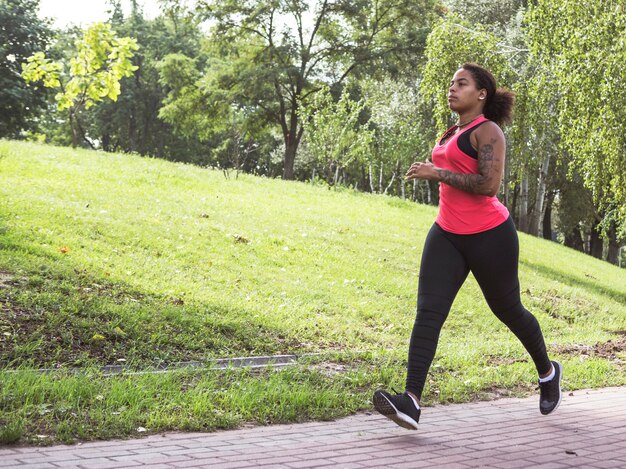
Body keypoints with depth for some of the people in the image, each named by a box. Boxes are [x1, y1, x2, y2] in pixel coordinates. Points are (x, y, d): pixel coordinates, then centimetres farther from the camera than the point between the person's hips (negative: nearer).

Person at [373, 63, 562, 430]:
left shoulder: (487, 131, -11)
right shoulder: (453, 133, 16)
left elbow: (489, 185, -23)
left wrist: (437, 174, -22)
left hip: (489, 237, -7)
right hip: (447, 235, 7)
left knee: (508, 310, 11)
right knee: (428, 311, -12)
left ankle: (548, 372, 40)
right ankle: (411, 402, -22)